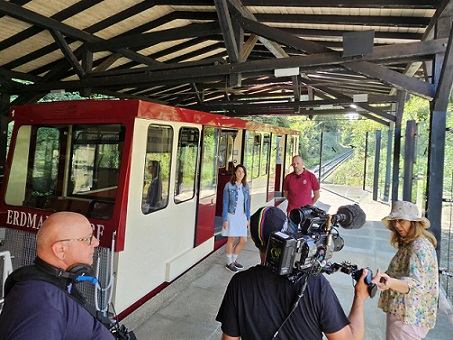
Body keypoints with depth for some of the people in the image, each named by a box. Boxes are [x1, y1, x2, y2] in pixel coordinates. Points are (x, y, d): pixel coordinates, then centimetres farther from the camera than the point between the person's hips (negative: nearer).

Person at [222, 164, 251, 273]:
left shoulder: (245, 186, 6)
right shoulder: (229, 186, -9)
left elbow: (247, 203, 12)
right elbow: (225, 203, -8)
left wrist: (248, 218, 11)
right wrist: (225, 220, -10)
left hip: (242, 216, 5)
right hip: (232, 216, -5)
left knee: (243, 240, 7)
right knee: (231, 239, 5)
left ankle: (234, 260, 28)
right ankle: (229, 263, 22)